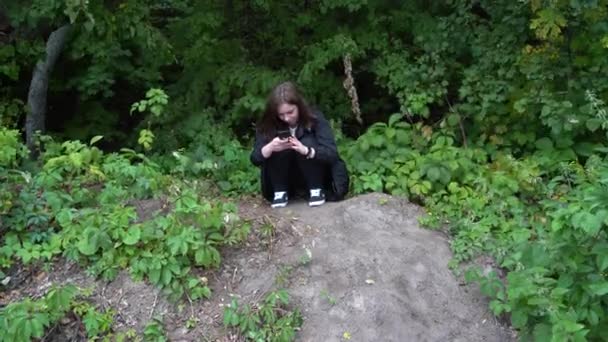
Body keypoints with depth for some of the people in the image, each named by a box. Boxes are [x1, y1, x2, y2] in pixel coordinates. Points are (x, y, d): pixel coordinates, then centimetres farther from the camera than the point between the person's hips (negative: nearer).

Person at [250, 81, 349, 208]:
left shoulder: (315, 118, -19)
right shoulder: (268, 125, -14)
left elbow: (332, 153, -27)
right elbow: (255, 158, -17)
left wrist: (306, 150, -46)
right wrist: (270, 148, -39)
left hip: (316, 178, -1)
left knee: (308, 143, -29)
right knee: (276, 151, -27)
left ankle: (316, 190, -12)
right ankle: (279, 192, -10)